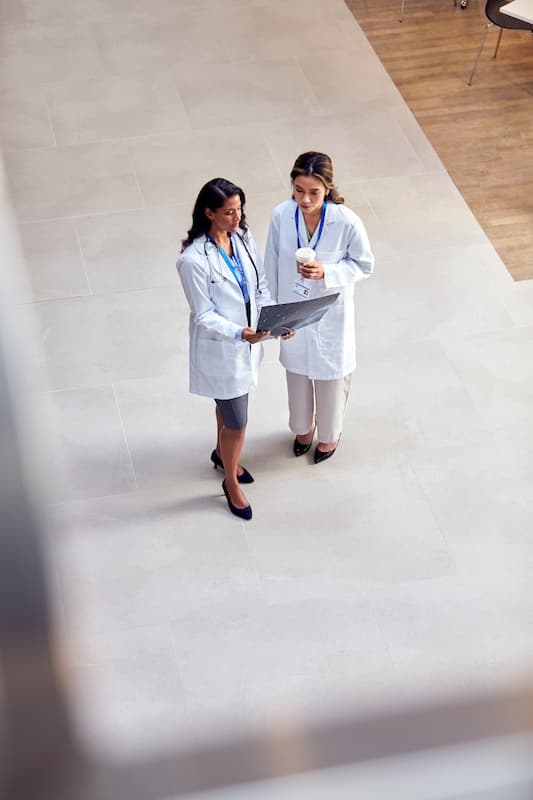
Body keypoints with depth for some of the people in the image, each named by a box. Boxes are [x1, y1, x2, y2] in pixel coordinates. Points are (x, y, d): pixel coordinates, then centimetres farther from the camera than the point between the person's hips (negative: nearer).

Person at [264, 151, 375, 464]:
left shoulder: (347, 222, -26)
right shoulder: (281, 215, -18)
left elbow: (364, 265, -12)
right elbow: (272, 264, -5)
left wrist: (326, 272, -29)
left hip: (331, 314, -2)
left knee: (331, 375, 20)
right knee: (297, 370, 25)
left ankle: (330, 432, 48)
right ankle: (304, 426, 53)